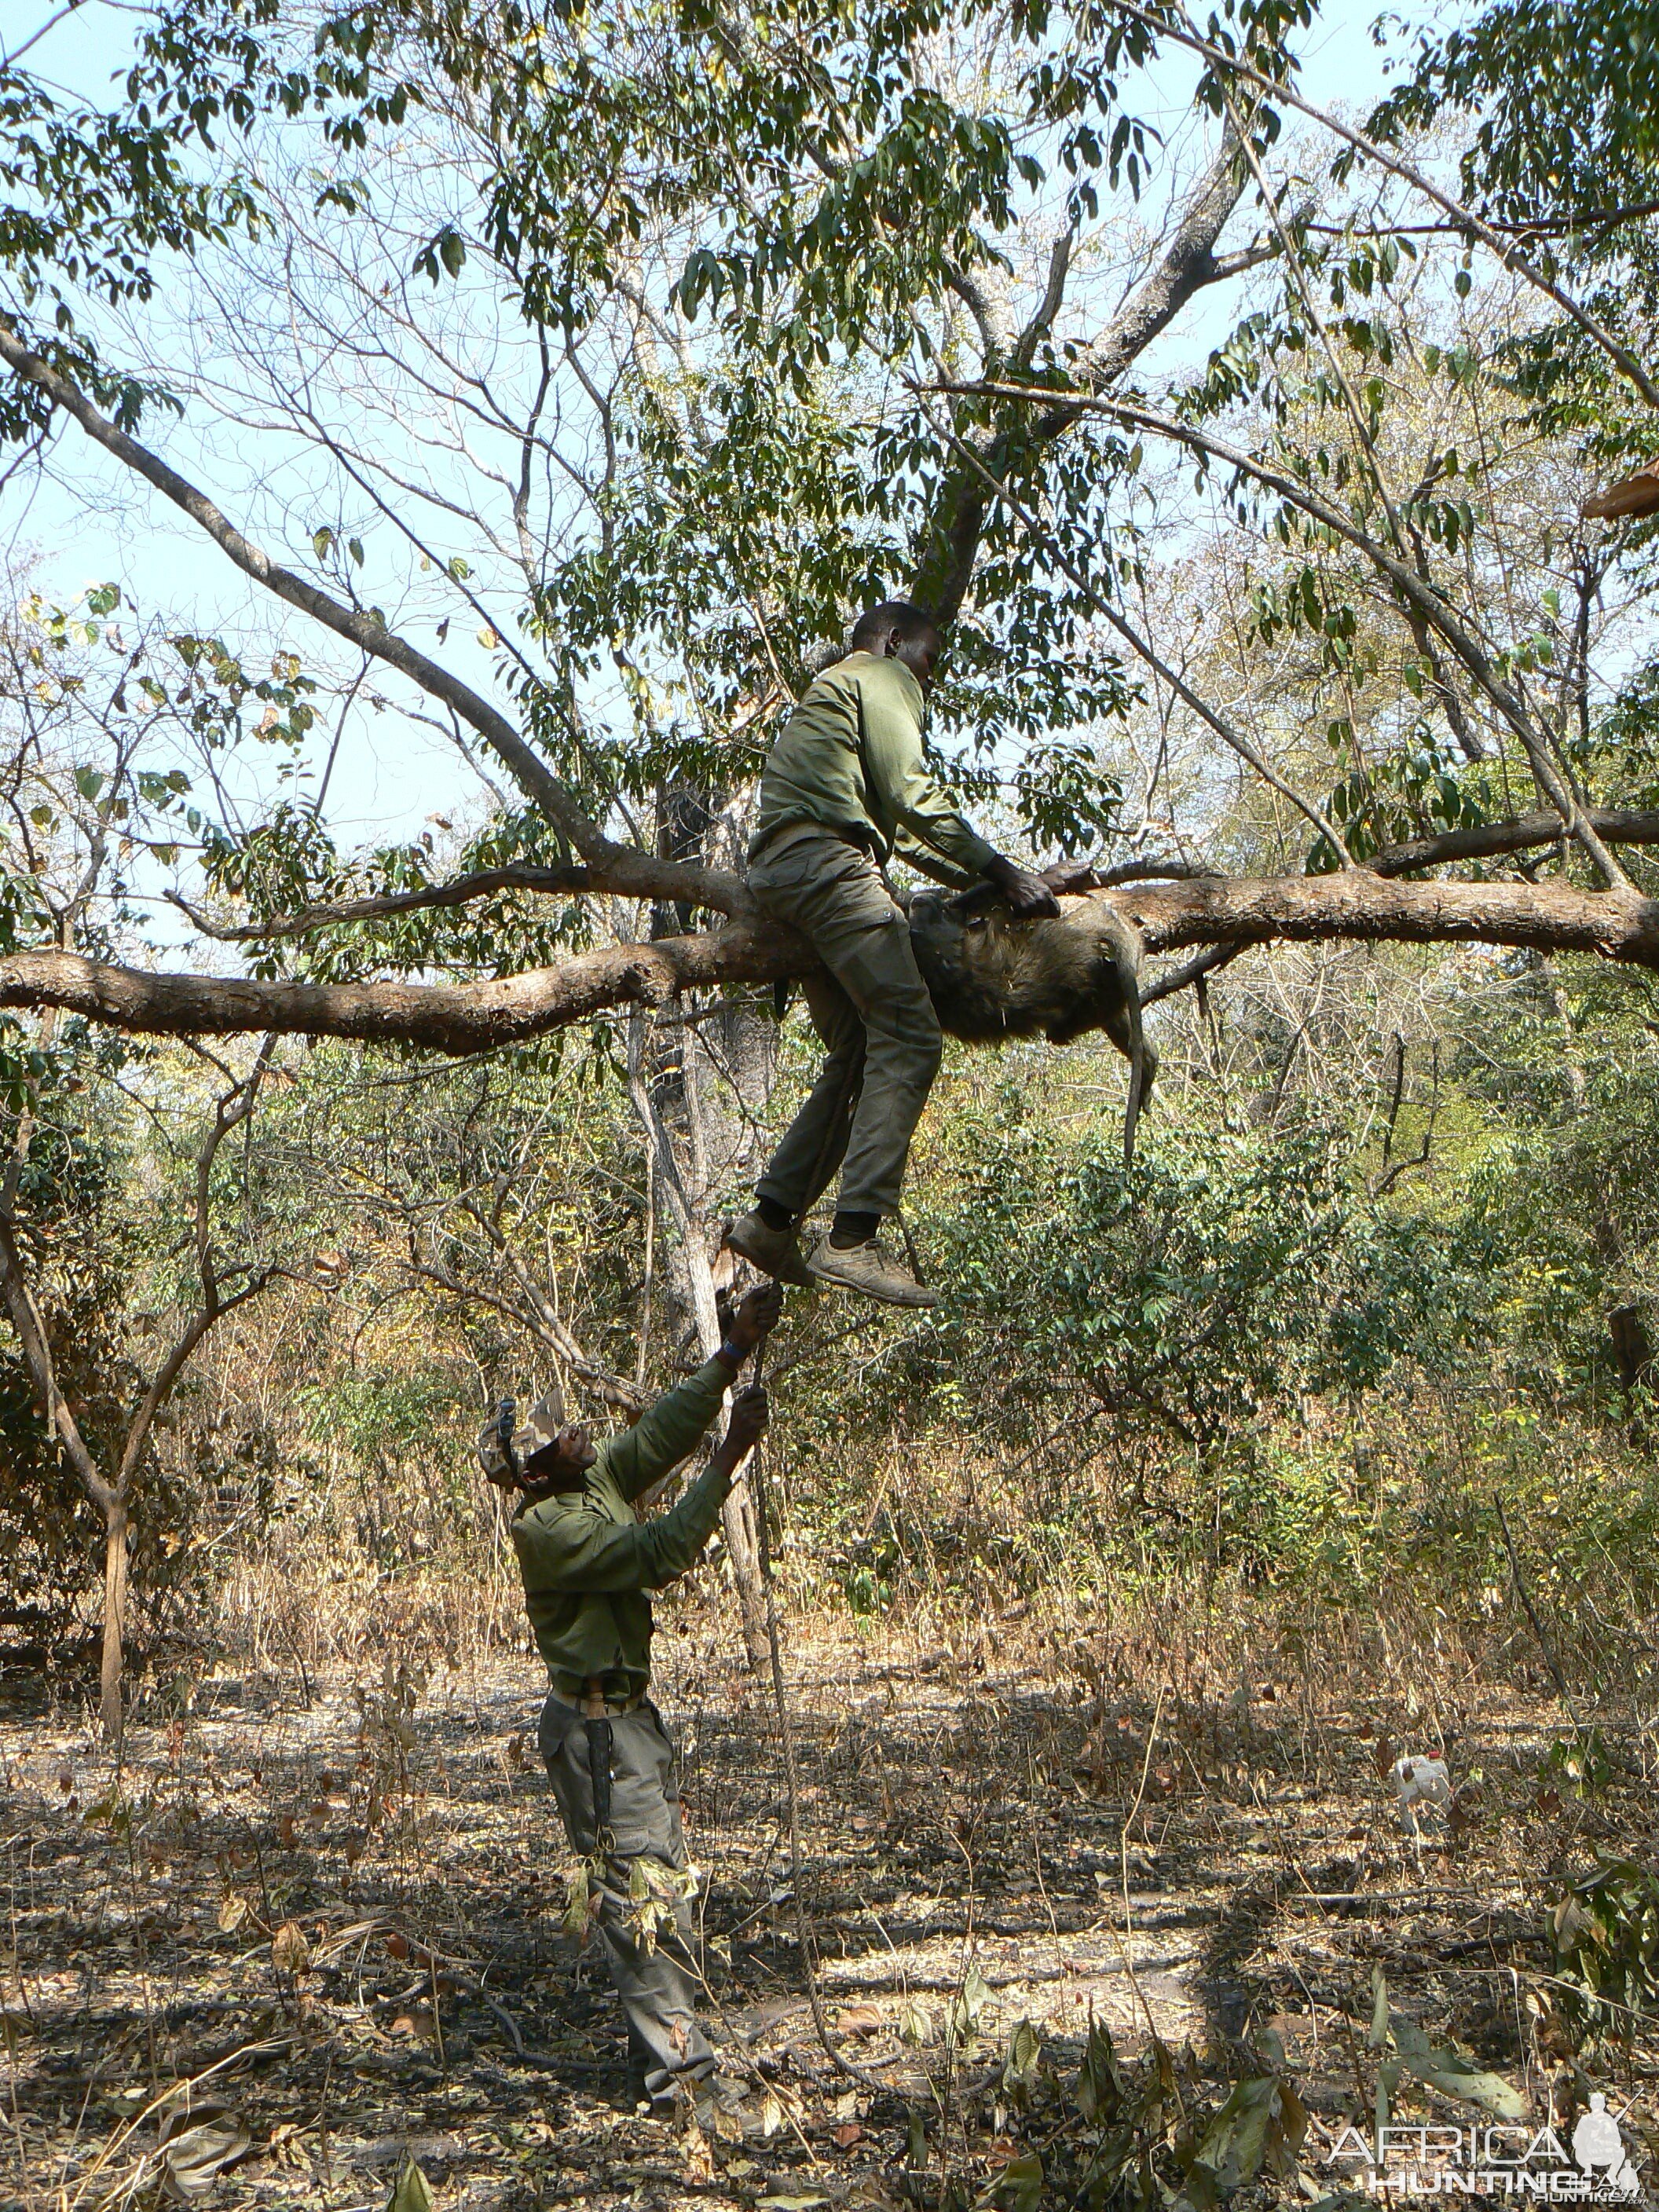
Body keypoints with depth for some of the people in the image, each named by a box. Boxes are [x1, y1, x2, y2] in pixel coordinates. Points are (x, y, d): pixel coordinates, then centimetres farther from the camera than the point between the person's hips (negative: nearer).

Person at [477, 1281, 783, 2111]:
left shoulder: (597, 1481, 4)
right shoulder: (546, 1528, -21)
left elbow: (663, 1429, 6)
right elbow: (661, 1553, -27)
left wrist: (735, 1351, -2)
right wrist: (728, 1460, -26)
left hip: (628, 1715, 9)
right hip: (595, 1727, -9)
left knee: (660, 1878, 15)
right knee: (639, 1887, -6)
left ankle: (671, 2044, 26)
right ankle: (672, 2067, 1)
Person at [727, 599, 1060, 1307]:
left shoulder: (830, 693, 37)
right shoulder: (880, 677, 8)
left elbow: (897, 826, 33)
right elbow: (915, 799, -7)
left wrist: (981, 880, 26)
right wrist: (1003, 874, -7)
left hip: (779, 872, 10)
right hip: (825, 859, -10)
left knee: (861, 1055, 9)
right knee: (909, 1034, -18)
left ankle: (771, 1217, 3)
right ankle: (855, 1239, -28)